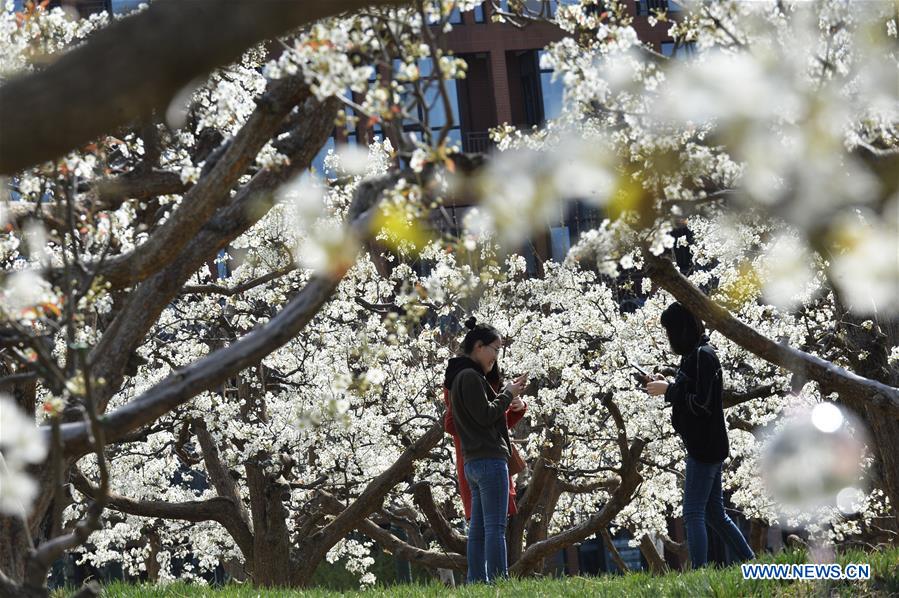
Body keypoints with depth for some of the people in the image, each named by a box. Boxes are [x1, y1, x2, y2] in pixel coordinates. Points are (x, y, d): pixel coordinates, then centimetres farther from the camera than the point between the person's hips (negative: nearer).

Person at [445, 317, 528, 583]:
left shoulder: (461, 377, 20)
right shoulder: (470, 376, -11)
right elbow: (485, 416, -16)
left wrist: (508, 394, 12)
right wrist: (508, 395, -3)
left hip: (473, 462, 10)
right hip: (489, 459, -10)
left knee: (478, 528, 6)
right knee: (496, 526, -13)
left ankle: (476, 581, 4)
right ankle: (499, 580, -18)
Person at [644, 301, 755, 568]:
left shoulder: (702, 356, -15)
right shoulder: (694, 354, 15)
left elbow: (702, 403, -21)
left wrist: (668, 390, -13)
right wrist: (668, 386, 8)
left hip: (704, 448, -10)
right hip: (709, 446, 10)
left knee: (693, 514, -11)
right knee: (715, 514, 15)